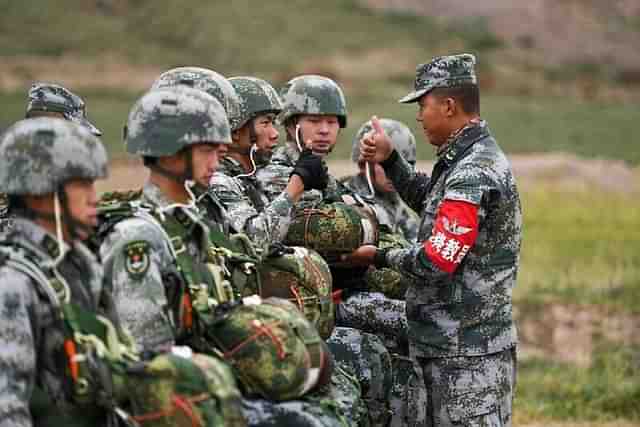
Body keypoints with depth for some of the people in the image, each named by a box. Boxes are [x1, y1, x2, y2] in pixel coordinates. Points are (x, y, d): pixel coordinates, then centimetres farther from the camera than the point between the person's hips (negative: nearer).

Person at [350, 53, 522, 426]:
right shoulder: (477, 157, 13)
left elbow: (436, 261, -21)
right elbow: (431, 202, 27)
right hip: (452, 344, 10)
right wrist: (390, 161, 15)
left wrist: (379, 257, -6)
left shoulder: (473, 174, -19)